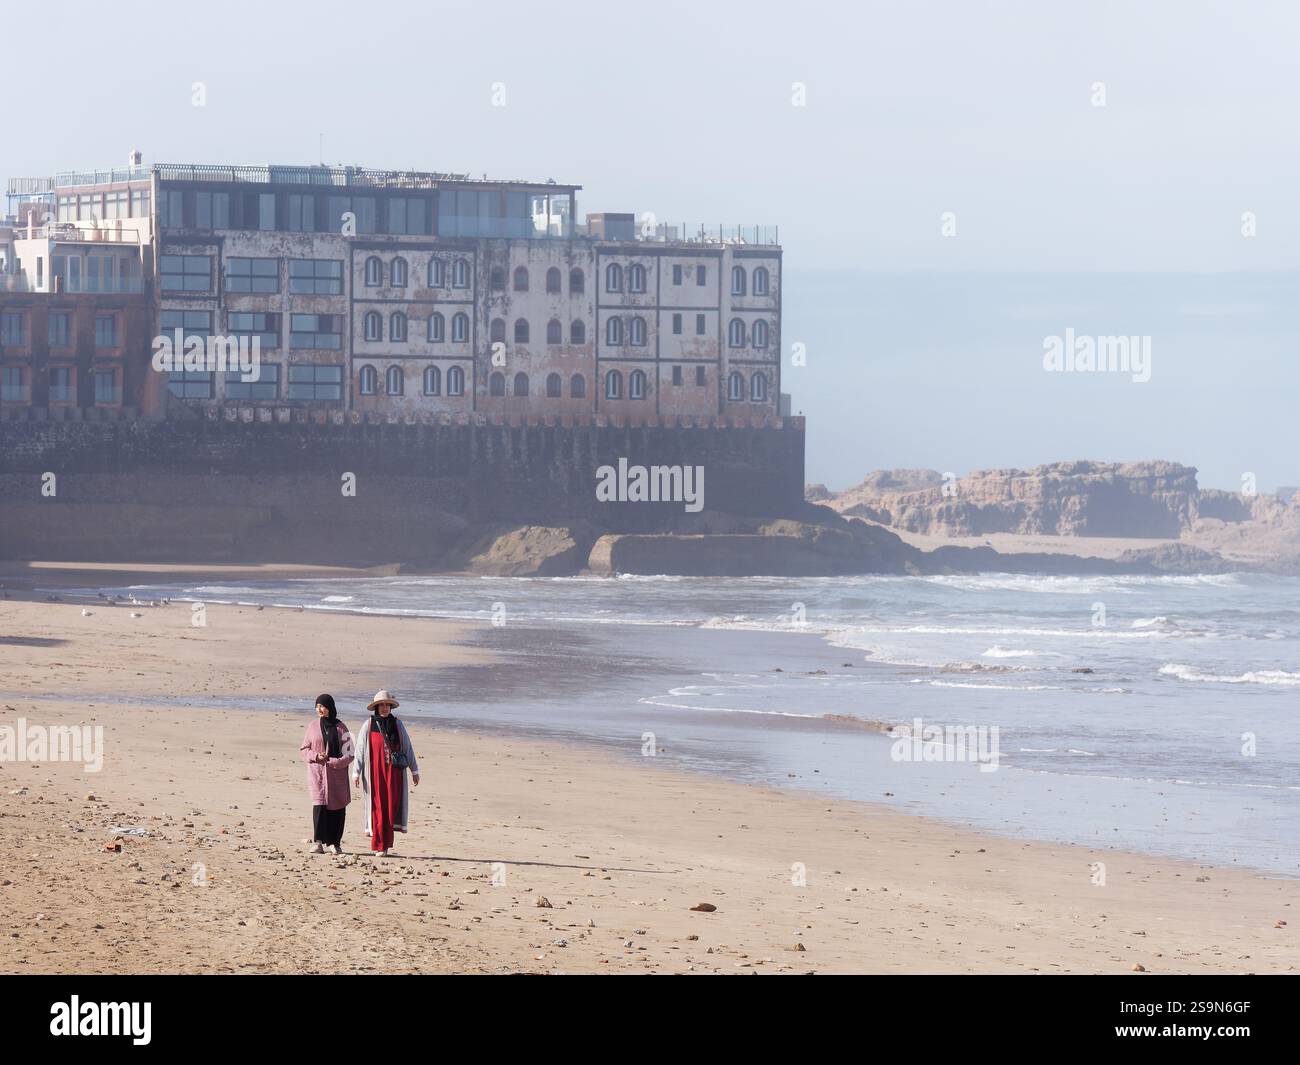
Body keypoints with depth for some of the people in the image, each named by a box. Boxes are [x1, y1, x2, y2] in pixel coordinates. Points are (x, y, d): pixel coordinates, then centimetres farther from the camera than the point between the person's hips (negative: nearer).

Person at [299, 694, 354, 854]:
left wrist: (335, 762, -17)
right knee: (319, 805, -12)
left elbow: (349, 753, -1)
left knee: (337, 808, 2)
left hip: (337, 773, 0)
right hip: (317, 772, 0)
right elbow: (305, 750, 11)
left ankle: (335, 842, 13)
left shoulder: (340, 727, 1)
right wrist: (315, 756, -10)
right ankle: (318, 842, -14)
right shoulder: (313, 727, 7)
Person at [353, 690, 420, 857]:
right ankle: (378, 846, 1)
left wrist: (414, 770, 10)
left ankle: (384, 845, 5)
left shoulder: (398, 724, 6)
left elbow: (408, 748, 10)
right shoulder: (368, 726, 0)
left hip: (394, 773, 2)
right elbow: (360, 751, 1)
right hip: (375, 772, -2)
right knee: (378, 808, -4)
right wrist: (356, 773, -5)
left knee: (391, 807, -3)